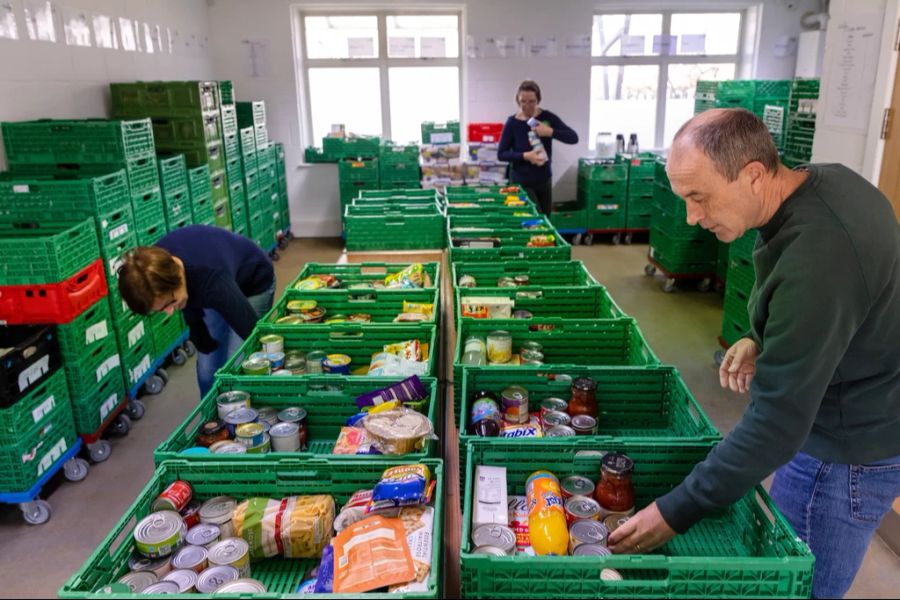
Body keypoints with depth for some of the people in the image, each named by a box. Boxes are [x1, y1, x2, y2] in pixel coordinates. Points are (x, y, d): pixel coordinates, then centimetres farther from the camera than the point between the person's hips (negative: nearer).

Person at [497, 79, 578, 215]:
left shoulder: (547, 117, -5)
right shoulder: (512, 123, -9)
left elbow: (573, 138, -11)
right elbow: (501, 154, -8)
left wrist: (551, 132, -26)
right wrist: (525, 156, -23)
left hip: (544, 180, 3)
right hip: (521, 182, -3)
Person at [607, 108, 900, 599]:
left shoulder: (815, 260, -34)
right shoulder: (827, 180, -5)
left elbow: (778, 420, -32)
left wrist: (677, 512, -27)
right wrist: (765, 339, -3)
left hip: (847, 452, -9)